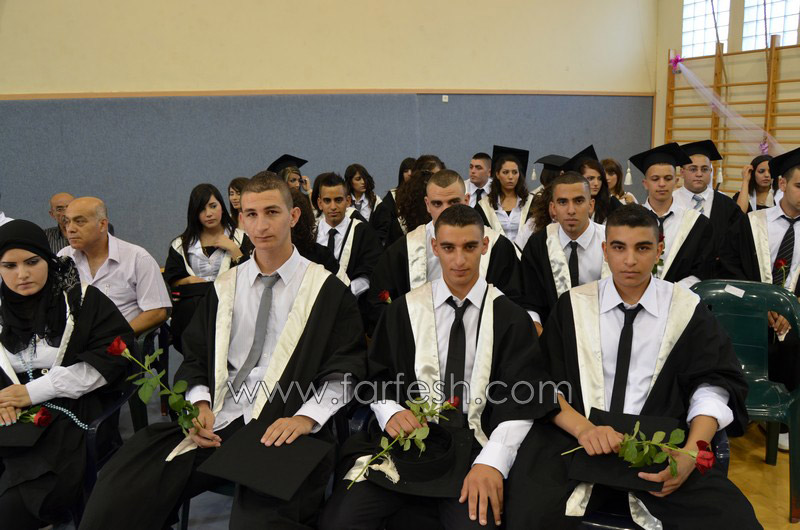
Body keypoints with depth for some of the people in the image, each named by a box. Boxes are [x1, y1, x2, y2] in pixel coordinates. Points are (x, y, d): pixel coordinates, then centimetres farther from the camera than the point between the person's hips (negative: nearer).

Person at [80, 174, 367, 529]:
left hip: (282, 426, -3)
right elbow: (195, 357, 18)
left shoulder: (327, 290, 5)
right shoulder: (225, 286, 17)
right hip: (215, 420, 4)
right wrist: (199, 403, -2)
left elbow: (344, 371, 3)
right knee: (116, 494, -18)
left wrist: (306, 417, -13)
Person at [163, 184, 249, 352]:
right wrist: (190, 280, -5)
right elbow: (170, 280, 12)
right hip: (189, 300, 2)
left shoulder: (240, 238, 14)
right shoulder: (181, 244, 20)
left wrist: (233, 249, -3)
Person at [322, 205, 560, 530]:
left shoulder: (510, 317, 5)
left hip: (475, 446, -1)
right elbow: (378, 377, 15)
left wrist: (491, 462, -17)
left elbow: (521, 402, -2)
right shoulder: (405, 309, 10)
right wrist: (390, 412, -7)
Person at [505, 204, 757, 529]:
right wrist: (583, 428, -17)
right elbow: (545, 382, 2)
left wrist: (690, 454, -14)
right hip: (575, 442, -1)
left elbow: (712, 387, 4)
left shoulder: (687, 308, 7)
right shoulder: (573, 305, 7)